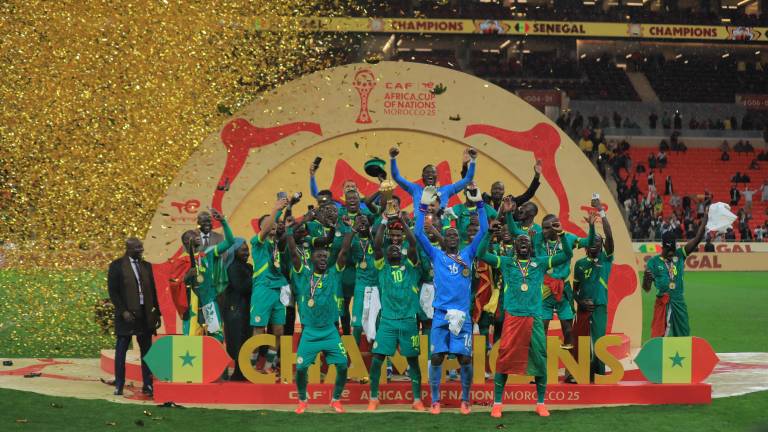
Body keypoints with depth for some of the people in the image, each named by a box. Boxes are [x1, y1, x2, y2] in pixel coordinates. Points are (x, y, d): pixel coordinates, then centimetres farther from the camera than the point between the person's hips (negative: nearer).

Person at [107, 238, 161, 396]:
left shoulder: (146, 266, 13)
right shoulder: (117, 266, -2)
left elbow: (153, 291, 14)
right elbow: (113, 291, -5)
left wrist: (157, 312, 8)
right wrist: (123, 311, -14)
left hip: (145, 315, 4)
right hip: (127, 315, -4)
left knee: (147, 352, 3)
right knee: (121, 351, 2)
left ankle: (147, 385, 7)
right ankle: (119, 386, 7)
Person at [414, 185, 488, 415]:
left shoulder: (467, 255, 13)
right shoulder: (436, 255, 9)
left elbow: (483, 230, 9)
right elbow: (419, 233, 0)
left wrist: (479, 203, 1)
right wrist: (423, 206, -7)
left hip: (463, 315, 1)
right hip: (441, 315, -1)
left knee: (465, 359, -1)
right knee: (436, 357, -4)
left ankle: (465, 400, 14)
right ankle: (435, 401, 7)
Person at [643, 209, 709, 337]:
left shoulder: (679, 255, 9)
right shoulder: (653, 262, -1)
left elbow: (697, 239, 3)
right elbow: (646, 288, -2)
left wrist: (705, 217, -4)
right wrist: (646, 277, -25)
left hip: (679, 302, 4)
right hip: (663, 302, -4)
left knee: (683, 335, 11)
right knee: (658, 337, -10)